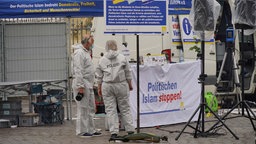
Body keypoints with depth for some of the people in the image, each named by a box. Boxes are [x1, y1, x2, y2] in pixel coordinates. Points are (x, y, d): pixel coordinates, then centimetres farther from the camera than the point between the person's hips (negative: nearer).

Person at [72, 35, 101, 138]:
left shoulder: (86, 52, 18)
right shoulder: (79, 53, -14)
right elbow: (78, 71, -19)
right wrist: (80, 86, -22)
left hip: (89, 85, 10)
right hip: (82, 84, -10)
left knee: (91, 108, 13)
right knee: (83, 108, -5)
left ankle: (91, 130, 20)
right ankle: (81, 131, 0)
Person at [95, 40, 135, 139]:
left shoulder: (102, 60, 3)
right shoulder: (122, 58, 0)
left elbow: (99, 76, 5)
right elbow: (128, 73, 3)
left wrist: (99, 88, 14)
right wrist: (130, 84, 14)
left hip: (107, 86, 0)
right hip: (121, 85, 0)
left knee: (110, 109, 2)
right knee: (125, 108, 7)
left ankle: (114, 132, -1)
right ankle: (130, 130, 9)